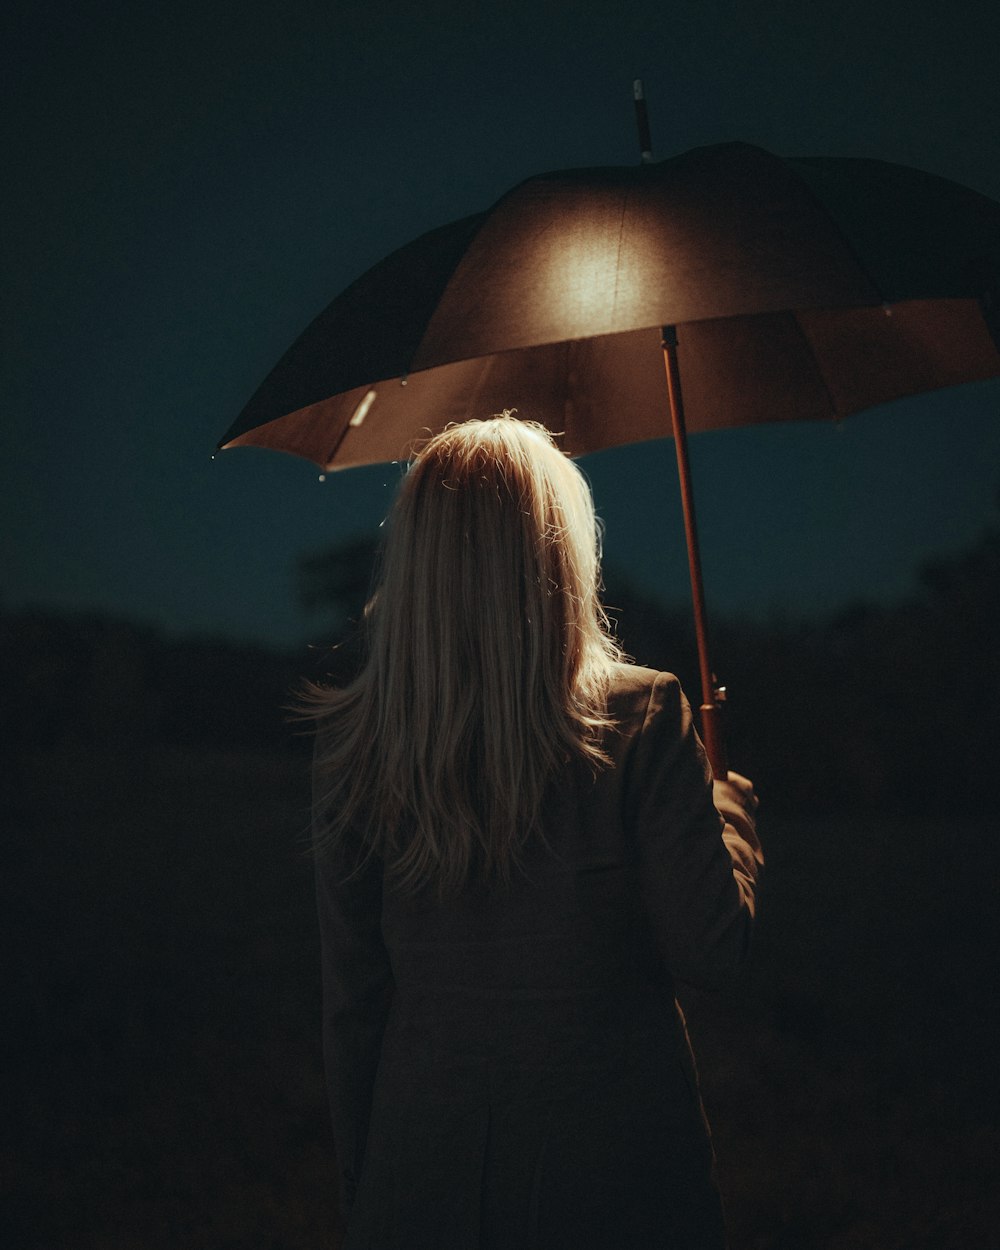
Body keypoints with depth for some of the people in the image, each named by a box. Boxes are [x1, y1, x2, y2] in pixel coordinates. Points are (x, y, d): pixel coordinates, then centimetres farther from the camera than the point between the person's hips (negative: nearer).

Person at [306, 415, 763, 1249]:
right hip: (617, 1170, -2)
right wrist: (730, 808, 8)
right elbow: (712, 951, -12)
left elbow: (351, 997, -1)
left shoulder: (351, 749, -6)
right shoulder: (641, 719, -14)